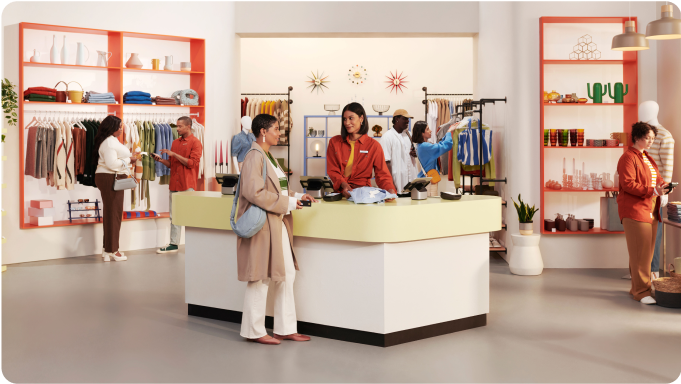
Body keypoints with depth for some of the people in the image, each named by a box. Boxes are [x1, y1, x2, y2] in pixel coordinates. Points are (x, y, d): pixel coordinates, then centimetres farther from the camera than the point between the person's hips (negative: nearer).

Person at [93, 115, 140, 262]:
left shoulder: (112, 140, 18)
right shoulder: (108, 142, -17)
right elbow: (112, 163, -24)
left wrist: (130, 157, 10)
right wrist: (129, 160, -14)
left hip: (112, 179, 11)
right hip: (109, 179, -11)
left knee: (111, 213, 13)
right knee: (113, 213, -6)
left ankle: (108, 249, 19)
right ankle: (111, 250, -1)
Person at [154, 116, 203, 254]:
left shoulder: (195, 143, -5)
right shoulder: (175, 143, 16)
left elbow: (192, 163, -15)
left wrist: (174, 154, -15)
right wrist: (161, 160, 3)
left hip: (188, 185, -7)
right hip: (174, 184, 7)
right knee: (174, 215, 7)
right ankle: (174, 244, 12)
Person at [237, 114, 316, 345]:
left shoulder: (268, 157, 16)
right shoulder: (254, 157, -15)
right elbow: (255, 192, -24)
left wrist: (297, 196, 7)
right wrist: (287, 203, -19)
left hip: (278, 225, 10)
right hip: (262, 226, -10)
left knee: (286, 275, 11)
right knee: (261, 279, -1)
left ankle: (285, 329, 18)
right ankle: (254, 332, 10)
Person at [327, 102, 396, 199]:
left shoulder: (373, 146, 5)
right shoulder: (334, 142, 10)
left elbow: (382, 174, 2)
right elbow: (332, 170, 5)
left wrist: (390, 190, -20)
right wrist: (343, 184, -16)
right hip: (340, 192, 2)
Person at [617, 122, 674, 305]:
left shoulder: (648, 158, 21)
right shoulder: (628, 158, -9)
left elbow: (656, 178, 26)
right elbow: (628, 184, -18)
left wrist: (663, 186, 2)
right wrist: (652, 190, -24)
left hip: (651, 211, 9)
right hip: (634, 210, -9)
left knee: (648, 252, 10)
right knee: (639, 252, -8)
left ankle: (637, 288, 19)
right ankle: (641, 291, -4)